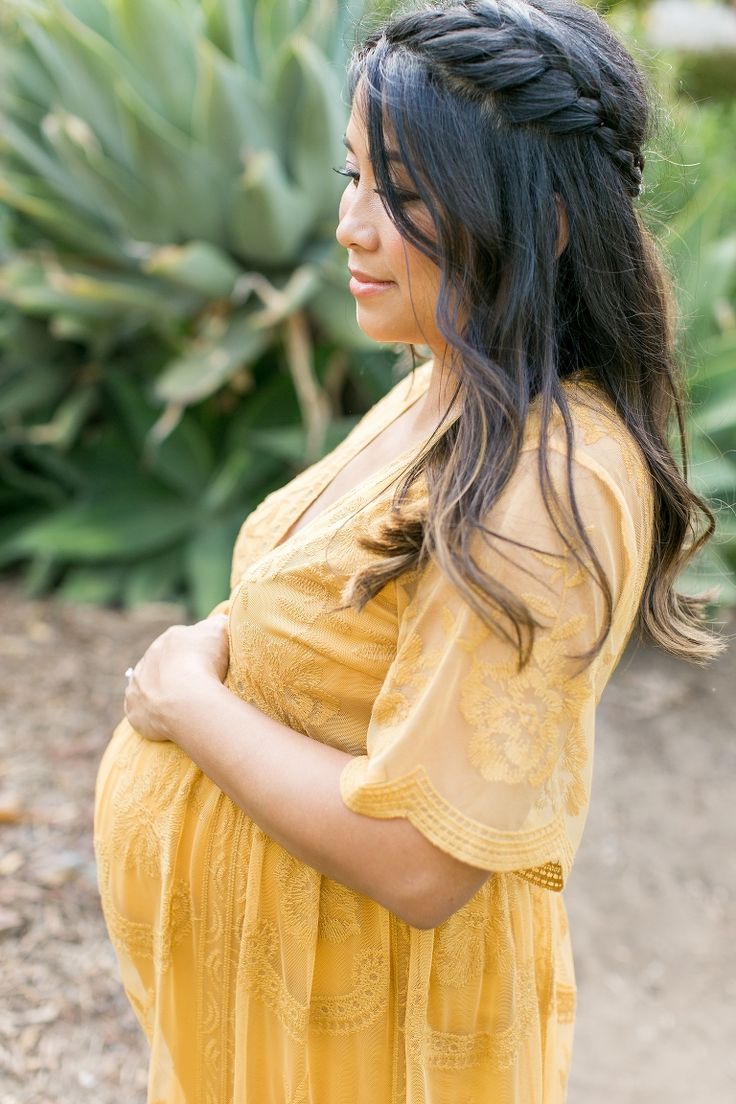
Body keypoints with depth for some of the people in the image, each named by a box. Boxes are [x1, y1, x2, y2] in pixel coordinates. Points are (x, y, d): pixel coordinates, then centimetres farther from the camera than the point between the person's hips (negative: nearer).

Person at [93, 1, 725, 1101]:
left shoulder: (549, 491, -31)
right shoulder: (450, 395, -2)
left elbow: (419, 863, -31)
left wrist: (186, 699, -20)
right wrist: (220, 639, -9)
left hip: (361, 1005, -8)